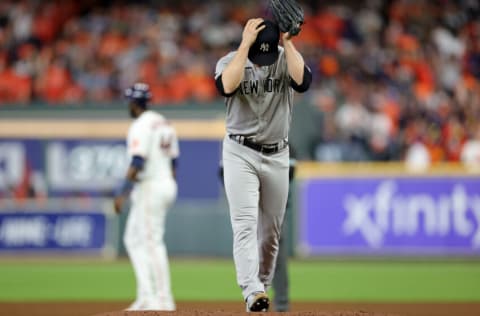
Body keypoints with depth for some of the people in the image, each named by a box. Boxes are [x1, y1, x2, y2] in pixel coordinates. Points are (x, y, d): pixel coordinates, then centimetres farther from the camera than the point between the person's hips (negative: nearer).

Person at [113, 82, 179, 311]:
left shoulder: (141, 126, -14)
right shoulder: (164, 123, 15)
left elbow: (137, 164, -22)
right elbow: (173, 161, 18)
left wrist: (122, 193, -22)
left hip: (149, 188, -10)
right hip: (166, 186, 10)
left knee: (152, 243, -6)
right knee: (133, 239, 15)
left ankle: (162, 299, -5)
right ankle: (145, 296, 10)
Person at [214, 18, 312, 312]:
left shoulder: (287, 58, -4)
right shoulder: (230, 61, -8)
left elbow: (303, 81, -24)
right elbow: (227, 86, -30)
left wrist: (287, 41, -23)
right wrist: (246, 44, -28)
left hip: (277, 156, 3)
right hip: (240, 153, -2)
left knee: (271, 230, 9)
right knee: (245, 225, -16)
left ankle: (262, 286, 25)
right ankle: (253, 292, -26)